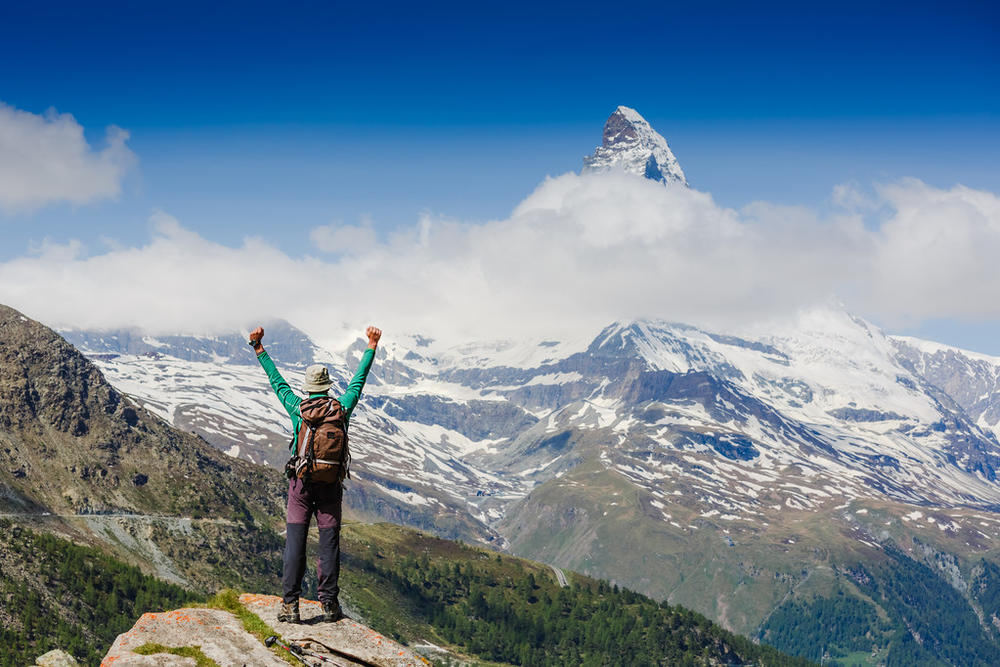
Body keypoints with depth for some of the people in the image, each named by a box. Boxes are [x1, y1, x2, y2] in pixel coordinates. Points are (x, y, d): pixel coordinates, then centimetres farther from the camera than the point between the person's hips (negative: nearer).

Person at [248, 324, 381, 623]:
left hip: (301, 482, -1)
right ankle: (329, 604, 6)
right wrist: (371, 346, 21)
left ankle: (290, 604, -4)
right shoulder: (342, 408, -1)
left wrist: (259, 348, 17)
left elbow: (276, 381, 8)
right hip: (331, 484, 1)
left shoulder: (298, 408, -3)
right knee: (329, 542, 5)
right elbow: (359, 380, 12)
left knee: (295, 542, 0)